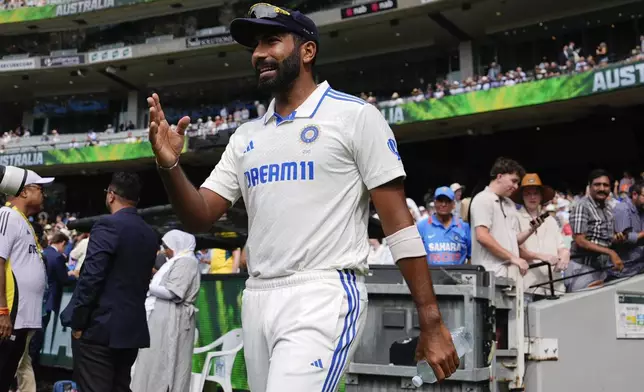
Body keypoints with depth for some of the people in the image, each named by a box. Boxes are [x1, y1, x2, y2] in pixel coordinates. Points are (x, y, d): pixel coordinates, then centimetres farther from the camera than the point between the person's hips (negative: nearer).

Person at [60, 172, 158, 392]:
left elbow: (91, 277, -16)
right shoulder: (150, 235, 11)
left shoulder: (108, 226, -11)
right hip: (132, 329, 7)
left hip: (100, 327, -7)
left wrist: (77, 322, -11)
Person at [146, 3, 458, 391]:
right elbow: (201, 217, 13)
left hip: (323, 298, -6)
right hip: (257, 300, 7)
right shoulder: (247, 136, 16)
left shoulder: (354, 115, -2)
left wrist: (431, 321, -10)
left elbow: (398, 221, -6)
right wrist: (170, 166, -7)